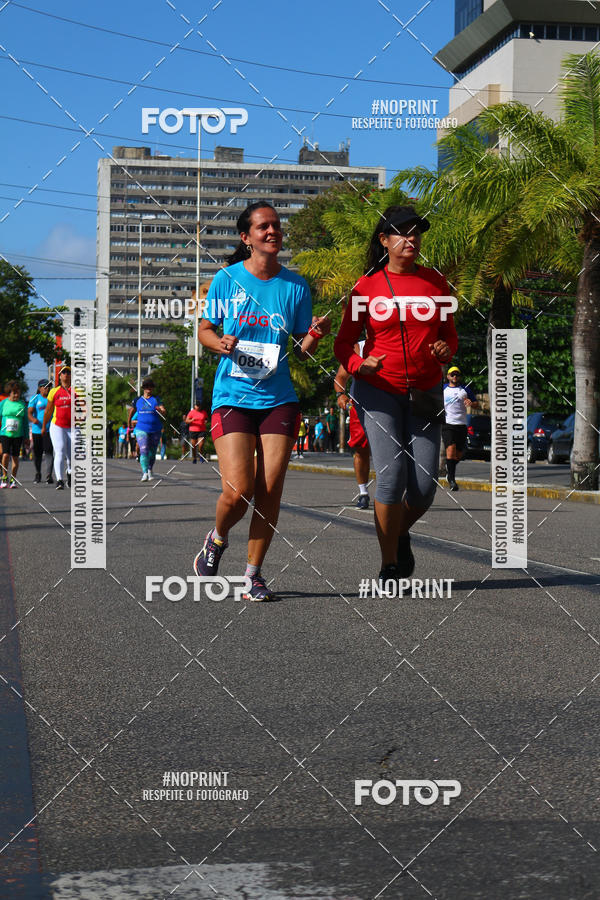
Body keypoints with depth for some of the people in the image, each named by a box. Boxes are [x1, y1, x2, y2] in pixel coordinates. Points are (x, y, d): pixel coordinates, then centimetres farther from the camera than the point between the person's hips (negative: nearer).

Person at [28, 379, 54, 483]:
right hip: (37, 430, -1)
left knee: (49, 452, -13)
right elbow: (29, 412, -8)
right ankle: (38, 474, 27)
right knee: (37, 453, 8)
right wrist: (33, 419, -30)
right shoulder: (35, 398, 2)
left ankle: (49, 475, -15)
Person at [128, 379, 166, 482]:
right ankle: (145, 473, -23)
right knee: (144, 450, -17)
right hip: (141, 429, -1)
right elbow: (132, 411, 23)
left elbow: (164, 412, -11)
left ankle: (150, 470, 33)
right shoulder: (138, 400, 6)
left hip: (155, 430, 1)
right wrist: (129, 422, 31)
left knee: (152, 452, 11)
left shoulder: (157, 400, 2)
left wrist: (160, 410, -33)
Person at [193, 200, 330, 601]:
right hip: (232, 398, -2)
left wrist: (315, 334, -13)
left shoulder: (295, 286, 4)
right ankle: (218, 538, 22)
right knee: (238, 490, -12)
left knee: (270, 491, -3)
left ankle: (254, 574, 13)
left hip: (279, 400, 2)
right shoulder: (227, 279, 0)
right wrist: (219, 342, -12)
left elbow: (303, 350, 9)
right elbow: (205, 329, 10)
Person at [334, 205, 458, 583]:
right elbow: (344, 342, 3)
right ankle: (389, 566, 0)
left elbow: (449, 333, 15)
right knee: (392, 474, -14)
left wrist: (446, 349, -8)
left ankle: (401, 533, 29)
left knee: (424, 486, -4)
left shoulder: (435, 281, 8)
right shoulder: (366, 286, 0)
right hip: (378, 390, -3)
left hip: (425, 393, 3)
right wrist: (359, 364, -17)